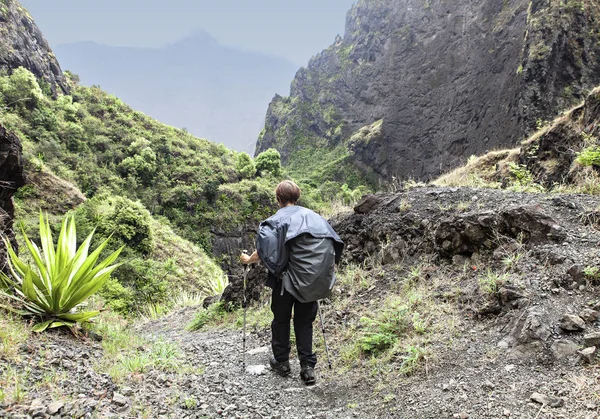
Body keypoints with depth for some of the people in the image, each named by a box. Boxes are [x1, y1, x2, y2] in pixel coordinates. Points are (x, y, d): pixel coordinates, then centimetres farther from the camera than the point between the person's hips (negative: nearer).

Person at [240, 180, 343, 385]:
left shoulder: (277, 220, -6)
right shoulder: (313, 216, 7)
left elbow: (263, 252, -11)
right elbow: (332, 243, 9)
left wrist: (248, 260, 9)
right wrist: (322, 269, 25)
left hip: (289, 277, -3)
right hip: (315, 280, 4)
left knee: (281, 319, 16)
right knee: (305, 321, 15)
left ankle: (281, 362, 27)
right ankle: (308, 367, 12)